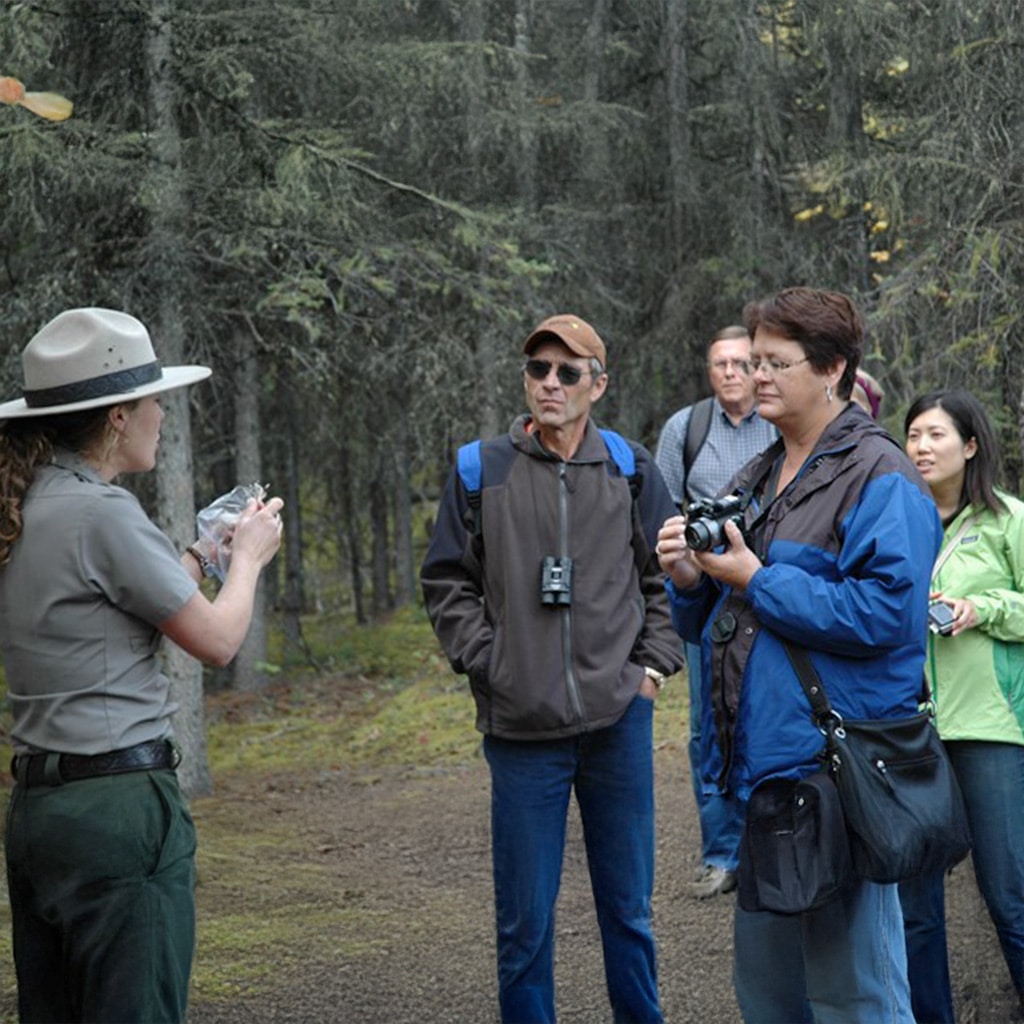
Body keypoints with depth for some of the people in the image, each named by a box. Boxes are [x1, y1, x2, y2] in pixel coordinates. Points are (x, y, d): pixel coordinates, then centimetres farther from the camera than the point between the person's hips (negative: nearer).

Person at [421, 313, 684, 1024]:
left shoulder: (632, 471, 6)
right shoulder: (483, 471, 2)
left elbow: (665, 577, 13)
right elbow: (449, 583, 6)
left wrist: (654, 664, 3)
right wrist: (488, 663, -4)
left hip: (618, 719, 1)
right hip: (522, 726, -1)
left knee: (628, 908, 12)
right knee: (525, 918, 4)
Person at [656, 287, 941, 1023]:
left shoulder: (880, 479, -9)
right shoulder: (754, 481, 17)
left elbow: (885, 613, -22)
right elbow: (706, 622, 23)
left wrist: (757, 581, -15)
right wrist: (691, 579, 0)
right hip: (760, 765, 9)